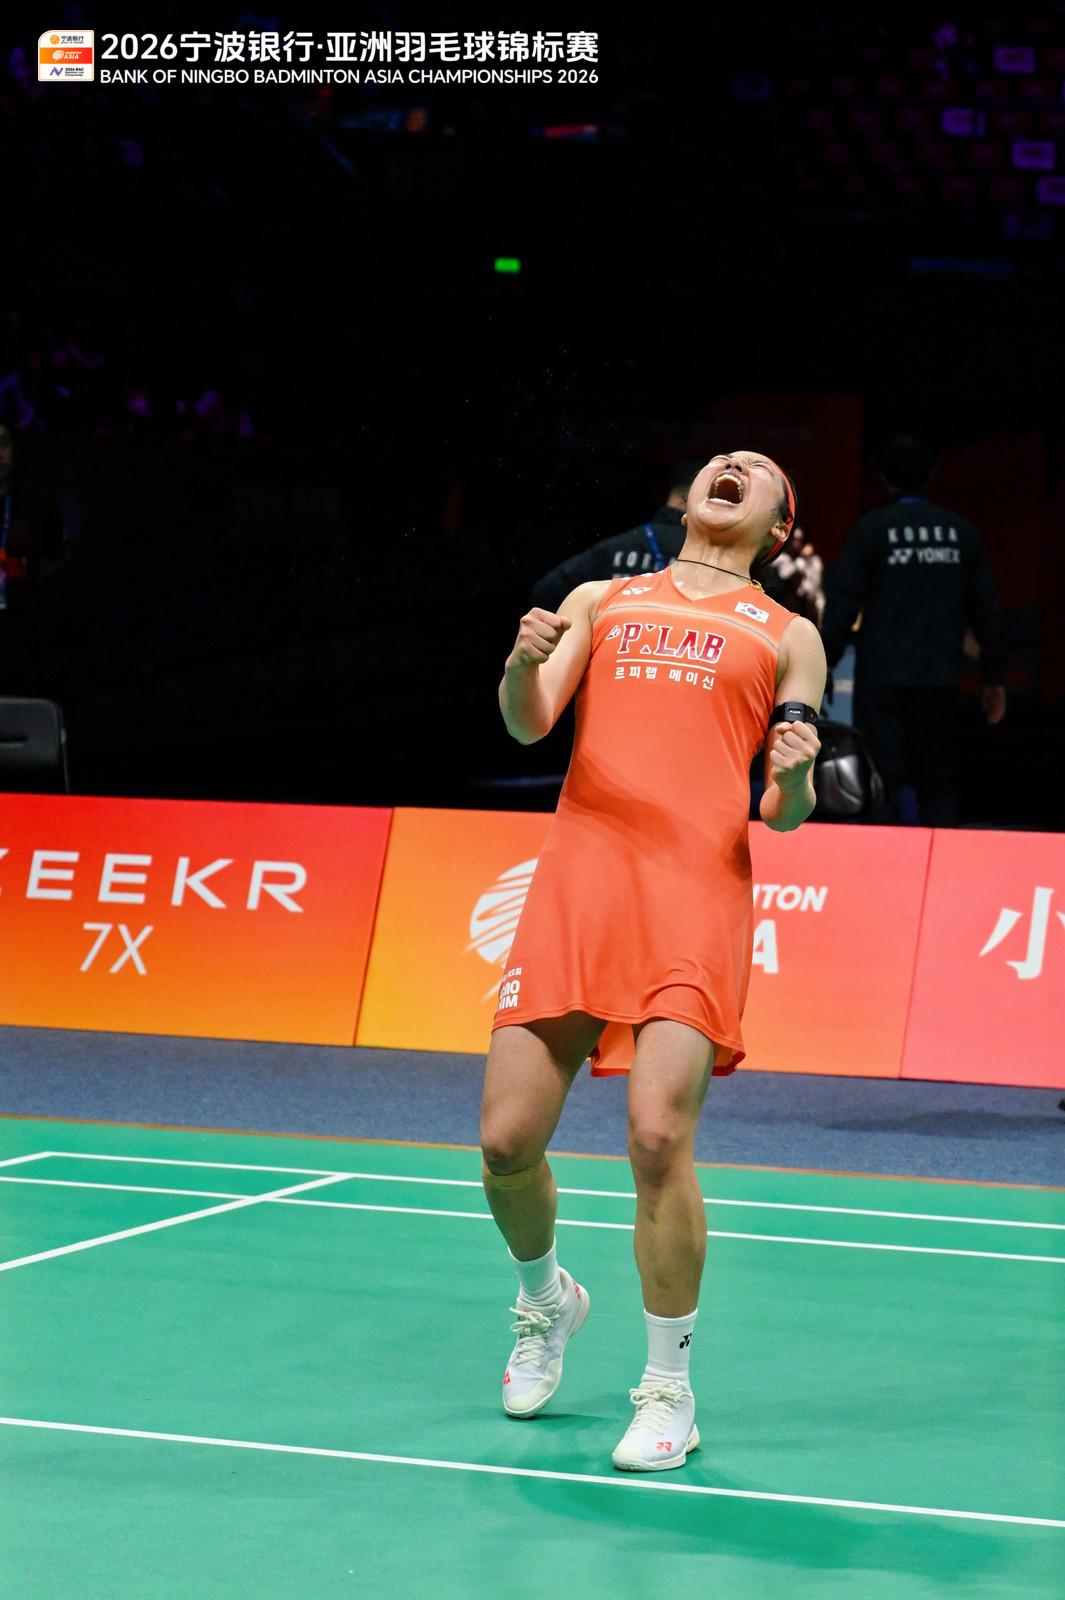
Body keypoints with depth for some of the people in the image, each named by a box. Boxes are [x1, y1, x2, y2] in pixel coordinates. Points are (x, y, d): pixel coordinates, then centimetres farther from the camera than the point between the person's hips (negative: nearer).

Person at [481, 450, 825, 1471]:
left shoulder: (788, 638, 18)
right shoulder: (602, 602, 22)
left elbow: (785, 816, 13)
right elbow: (528, 723, 8)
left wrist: (795, 779, -10)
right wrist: (524, 663, -14)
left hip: (697, 893, -2)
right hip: (576, 882, 2)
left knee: (658, 1135, -18)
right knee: (506, 1140, -3)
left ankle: (669, 1391, -1)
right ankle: (546, 1301, 30)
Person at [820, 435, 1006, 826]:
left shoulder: (871, 529, -3)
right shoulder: (960, 531, 7)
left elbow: (842, 603, -7)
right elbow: (985, 608, 10)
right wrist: (994, 677, 16)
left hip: (881, 679, -3)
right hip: (940, 678, 3)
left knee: (882, 783, -2)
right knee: (938, 783, 9)